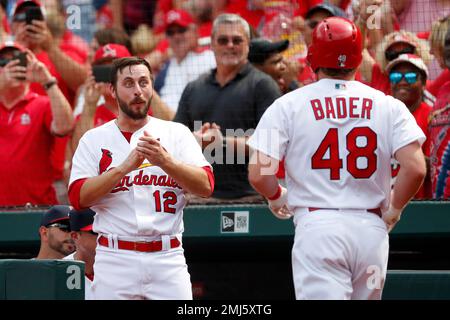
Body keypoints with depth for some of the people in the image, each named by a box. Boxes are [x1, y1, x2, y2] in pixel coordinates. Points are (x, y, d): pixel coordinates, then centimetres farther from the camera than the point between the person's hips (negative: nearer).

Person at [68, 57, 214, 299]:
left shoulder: (177, 134, 9)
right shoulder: (94, 139, 8)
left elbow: (205, 186, -3)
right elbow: (78, 197, -5)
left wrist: (165, 161, -19)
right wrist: (125, 166, -15)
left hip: (168, 258, 0)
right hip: (115, 259, 0)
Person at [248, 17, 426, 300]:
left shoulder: (288, 106, 1)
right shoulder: (389, 106, 5)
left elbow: (258, 174, -6)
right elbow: (415, 168, -7)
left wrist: (277, 199, 17)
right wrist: (394, 210, 12)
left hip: (317, 225, -2)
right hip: (371, 228, 2)